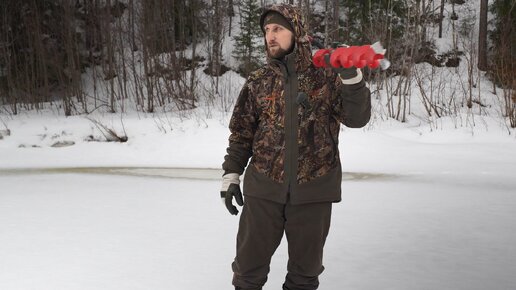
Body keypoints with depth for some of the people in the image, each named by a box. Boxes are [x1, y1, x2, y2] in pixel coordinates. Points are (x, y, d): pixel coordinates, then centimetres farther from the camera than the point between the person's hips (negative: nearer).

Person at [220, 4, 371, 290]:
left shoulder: (327, 75, 1)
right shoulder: (258, 81, 5)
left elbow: (357, 118, -5)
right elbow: (241, 133, 9)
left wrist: (351, 77, -18)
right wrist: (231, 175, 4)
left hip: (313, 191, -1)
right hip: (263, 189, 1)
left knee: (306, 266, 14)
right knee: (250, 262, 9)